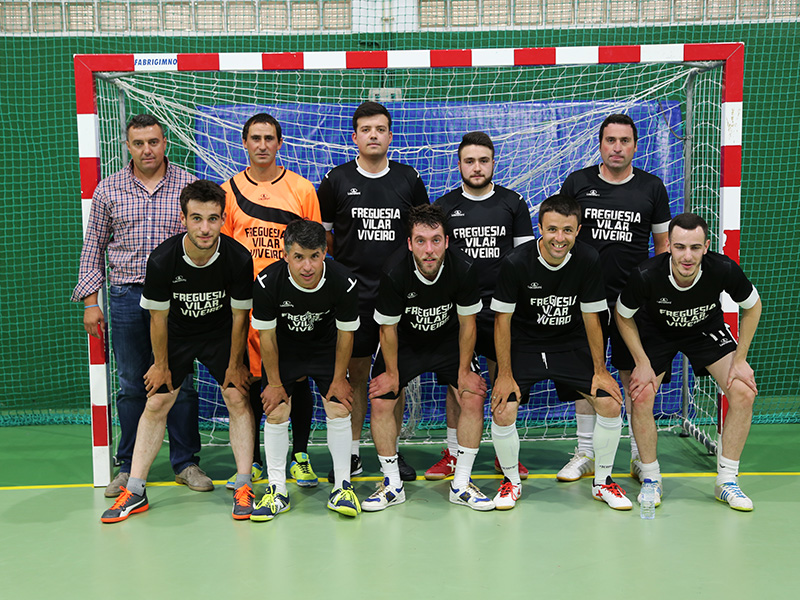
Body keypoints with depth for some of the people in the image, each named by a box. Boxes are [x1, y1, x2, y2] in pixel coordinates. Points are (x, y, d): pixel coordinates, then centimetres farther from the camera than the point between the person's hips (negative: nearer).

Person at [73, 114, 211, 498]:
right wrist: (90, 301, 4)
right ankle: (129, 468, 18)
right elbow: (93, 249, 10)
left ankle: (186, 463, 16)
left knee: (180, 383, 4)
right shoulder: (108, 190, 6)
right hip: (126, 297, 1)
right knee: (131, 385, 7)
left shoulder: (188, 186, 3)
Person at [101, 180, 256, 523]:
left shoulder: (238, 259, -27)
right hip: (177, 335, 0)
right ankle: (134, 492, 10)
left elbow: (239, 316, -13)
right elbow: (158, 317, -13)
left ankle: (243, 488, 3)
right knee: (156, 404, 0)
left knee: (237, 398, -8)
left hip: (221, 334, 0)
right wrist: (161, 364, -4)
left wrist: (235, 364, -6)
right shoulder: (162, 260, -28)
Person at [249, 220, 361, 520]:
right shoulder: (268, 282, -31)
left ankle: (342, 487, 8)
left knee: (339, 410, -6)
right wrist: (274, 382, -9)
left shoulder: (344, 282, -30)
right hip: (283, 349, 0)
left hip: (326, 347, 0)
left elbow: (345, 333, -13)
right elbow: (267, 335, -16)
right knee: (275, 413, -5)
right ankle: (277, 490, 9)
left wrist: (339, 379, -6)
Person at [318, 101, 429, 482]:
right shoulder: (337, 179, 3)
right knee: (356, 371, 4)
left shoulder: (408, 179, 6)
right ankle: (352, 453, 15)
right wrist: (346, 264, 5)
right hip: (352, 293, -1)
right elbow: (321, 232, 10)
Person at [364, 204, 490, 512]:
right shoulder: (395, 272, -31)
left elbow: (467, 323, -11)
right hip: (404, 343, -1)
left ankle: (461, 484, 4)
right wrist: (392, 373, -7)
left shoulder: (463, 269, -27)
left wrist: (464, 371, -7)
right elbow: (388, 328, -15)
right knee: (380, 402, -12)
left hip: (448, 342, 1)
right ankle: (392, 485, 7)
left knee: (474, 399, -12)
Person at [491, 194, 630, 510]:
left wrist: (600, 371, -3)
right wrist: (505, 375, -13)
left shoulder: (589, 260, -14)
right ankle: (511, 481, 10)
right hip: (524, 345, -2)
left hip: (571, 345, 2)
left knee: (611, 403, -10)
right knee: (502, 412, -18)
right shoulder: (516, 263, -21)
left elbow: (591, 317, -4)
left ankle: (602, 480, 13)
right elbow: (502, 319, -12)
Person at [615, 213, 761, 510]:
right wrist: (642, 363, -16)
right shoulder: (645, 275, -35)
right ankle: (651, 480, 5)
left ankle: (727, 480, 2)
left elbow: (752, 306, -11)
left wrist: (740, 359, -11)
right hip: (656, 332, -1)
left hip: (707, 329, 1)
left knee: (743, 392, -15)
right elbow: (623, 316, -13)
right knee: (641, 397, -19)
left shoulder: (724, 270, -32)